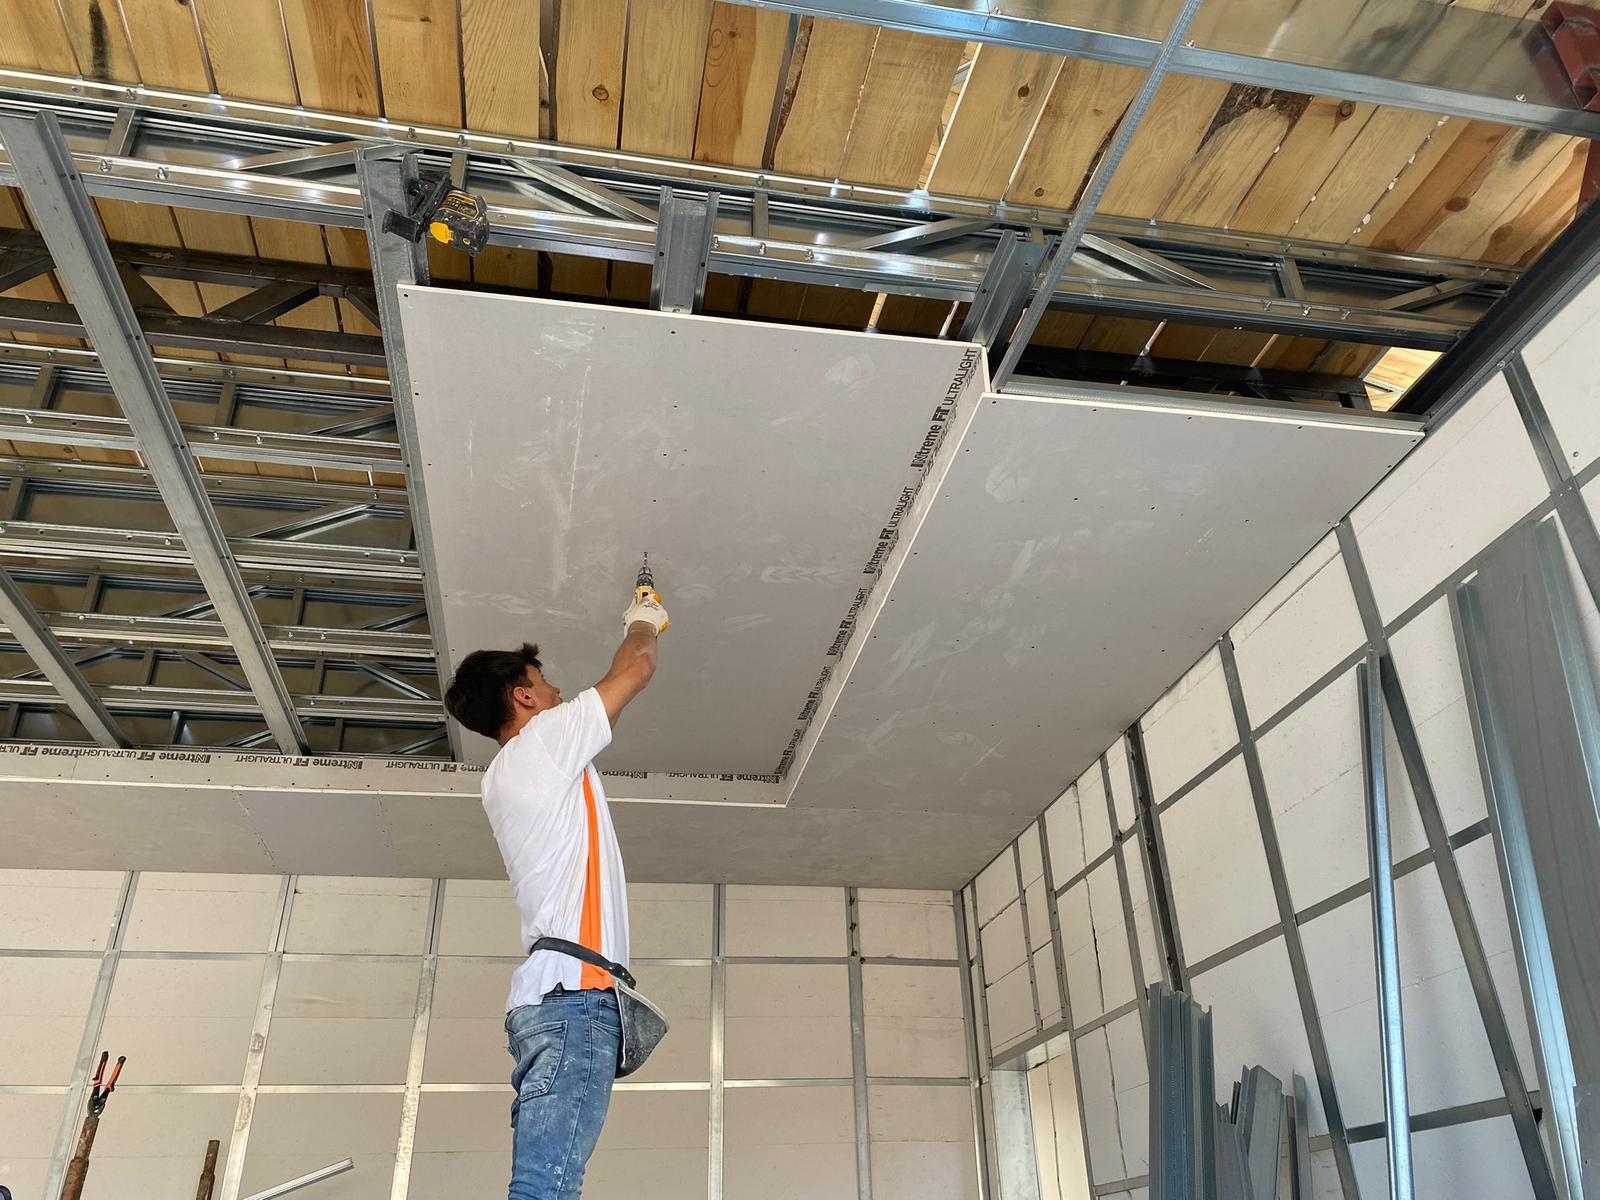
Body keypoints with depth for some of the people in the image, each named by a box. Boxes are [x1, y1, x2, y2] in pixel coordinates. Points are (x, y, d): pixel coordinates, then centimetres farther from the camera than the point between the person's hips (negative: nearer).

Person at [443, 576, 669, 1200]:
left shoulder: (504, 777, 25)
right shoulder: (541, 741, 1)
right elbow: (635, 668, 9)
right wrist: (642, 623, 30)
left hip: (549, 996, 10)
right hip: (574, 991, -10)